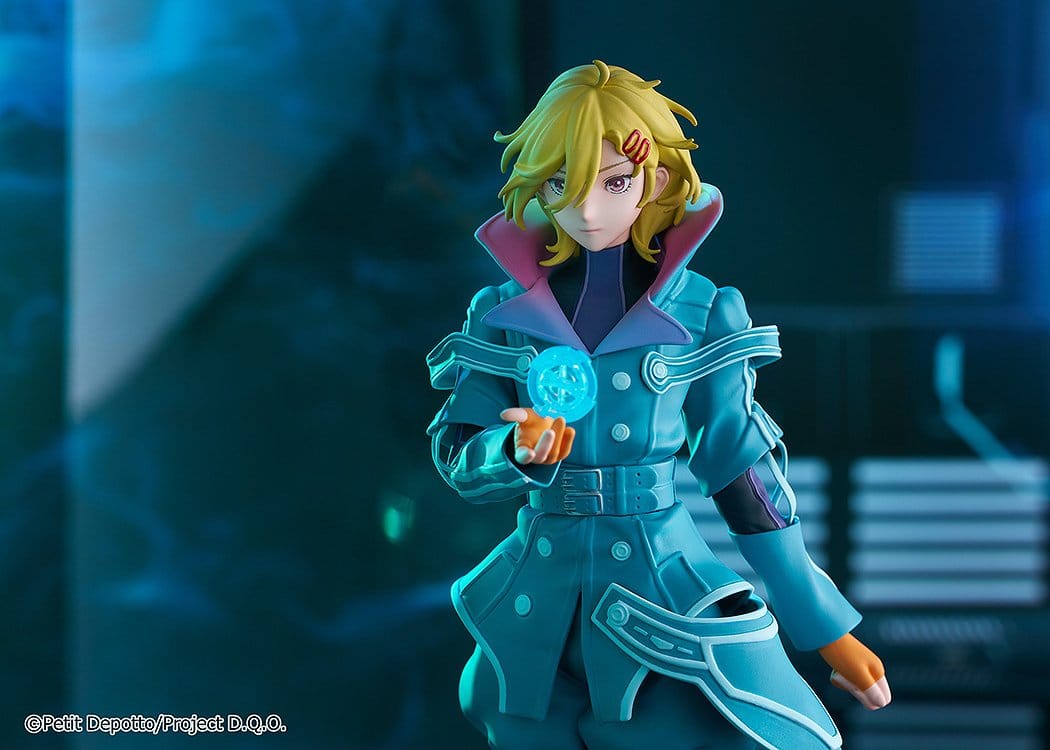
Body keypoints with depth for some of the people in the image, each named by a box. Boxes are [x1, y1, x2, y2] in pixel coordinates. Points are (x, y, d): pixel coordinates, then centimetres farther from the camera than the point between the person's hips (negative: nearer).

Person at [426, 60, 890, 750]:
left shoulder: (704, 314, -4)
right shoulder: (503, 312, 1)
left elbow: (742, 471, 1)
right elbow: (457, 456, 0)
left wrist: (828, 630, 2)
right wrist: (518, 452, -24)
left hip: (665, 590, -2)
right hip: (538, 608, 2)